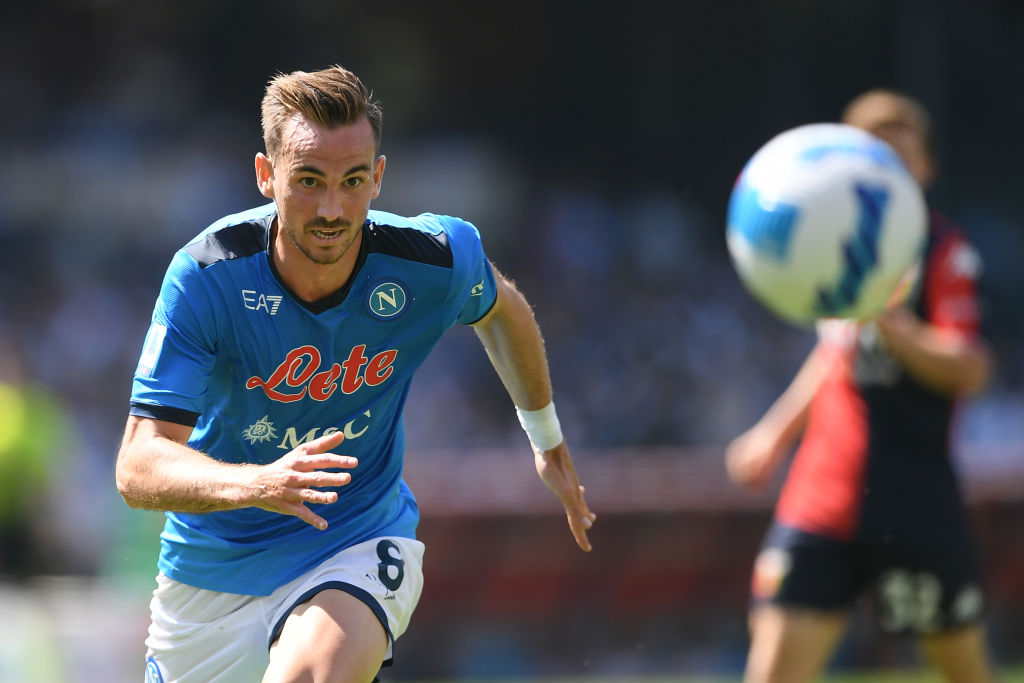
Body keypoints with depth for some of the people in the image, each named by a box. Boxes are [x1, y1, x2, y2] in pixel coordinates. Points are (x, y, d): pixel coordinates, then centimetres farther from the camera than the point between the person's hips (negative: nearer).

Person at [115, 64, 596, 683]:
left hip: (361, 543, -1)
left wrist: (548, 440, 21)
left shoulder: (437, 262, -18)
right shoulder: (207, 276, -24)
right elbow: (139, 469, -27)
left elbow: (501, 306, 9)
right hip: (214, 561, 1)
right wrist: (259, 484, -46)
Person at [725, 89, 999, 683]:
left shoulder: (945, 252, -5)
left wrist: (891, 324, -32)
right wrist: (776, 434, 25)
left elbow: (967, 369, -19)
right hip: (822, 495, 4)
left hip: (916, 504, -4)